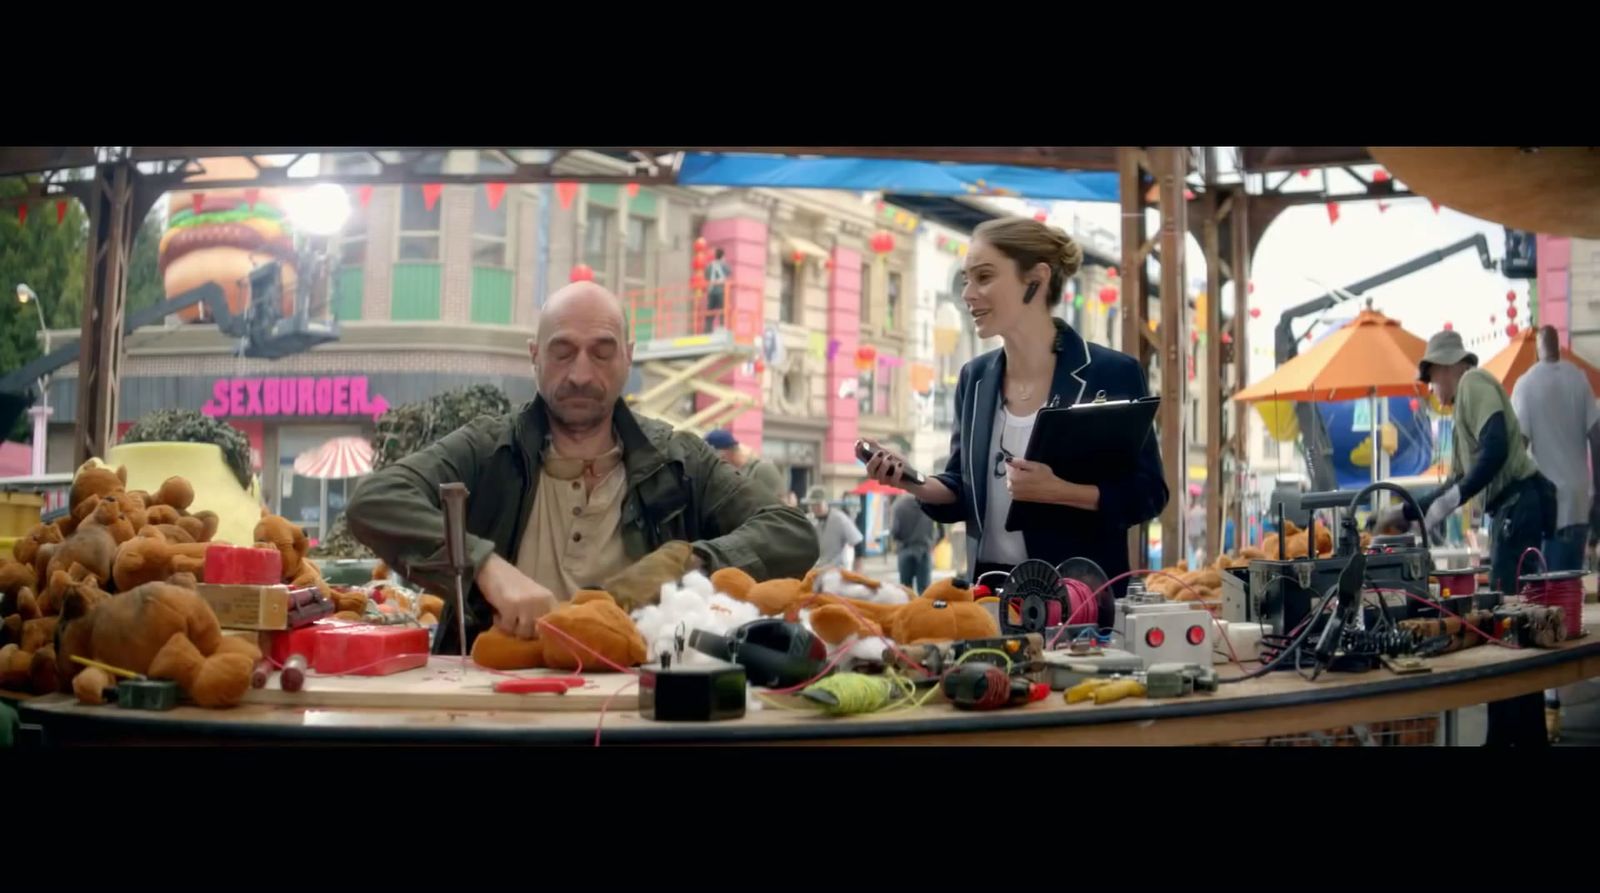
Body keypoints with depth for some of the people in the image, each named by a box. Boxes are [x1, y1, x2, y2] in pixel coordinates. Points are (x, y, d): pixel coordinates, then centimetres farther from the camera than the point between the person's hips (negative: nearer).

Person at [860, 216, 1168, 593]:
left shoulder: (1112, 373, -8)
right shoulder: (975, 378, 8)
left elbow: (1147, 494, -9)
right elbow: (963, 493, 13)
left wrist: (1059, 491, -23)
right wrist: (912, 482, -7)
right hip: (989, 586, 4)